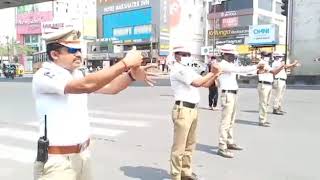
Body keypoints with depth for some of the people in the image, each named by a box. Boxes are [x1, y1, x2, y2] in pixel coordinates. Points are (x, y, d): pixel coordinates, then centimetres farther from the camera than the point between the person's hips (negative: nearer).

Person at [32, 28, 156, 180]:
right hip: (58, 161, -7)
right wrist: (125, 63, -26)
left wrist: (132, 75, -14)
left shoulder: (77, 75, 7)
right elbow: (86, 85, -30)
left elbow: (110, 88, 5)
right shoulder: (44, 76, -17)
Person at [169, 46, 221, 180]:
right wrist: (212, 73, -10)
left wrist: (215, 75, 1)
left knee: (190, 144, 17)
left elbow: (205, 84, 18)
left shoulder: (189, 70, 18)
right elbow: (197, 83, -20)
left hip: (193, 109, 9)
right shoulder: (177, 69, -10)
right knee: (179, 146, -3)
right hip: (183, 110, -9)